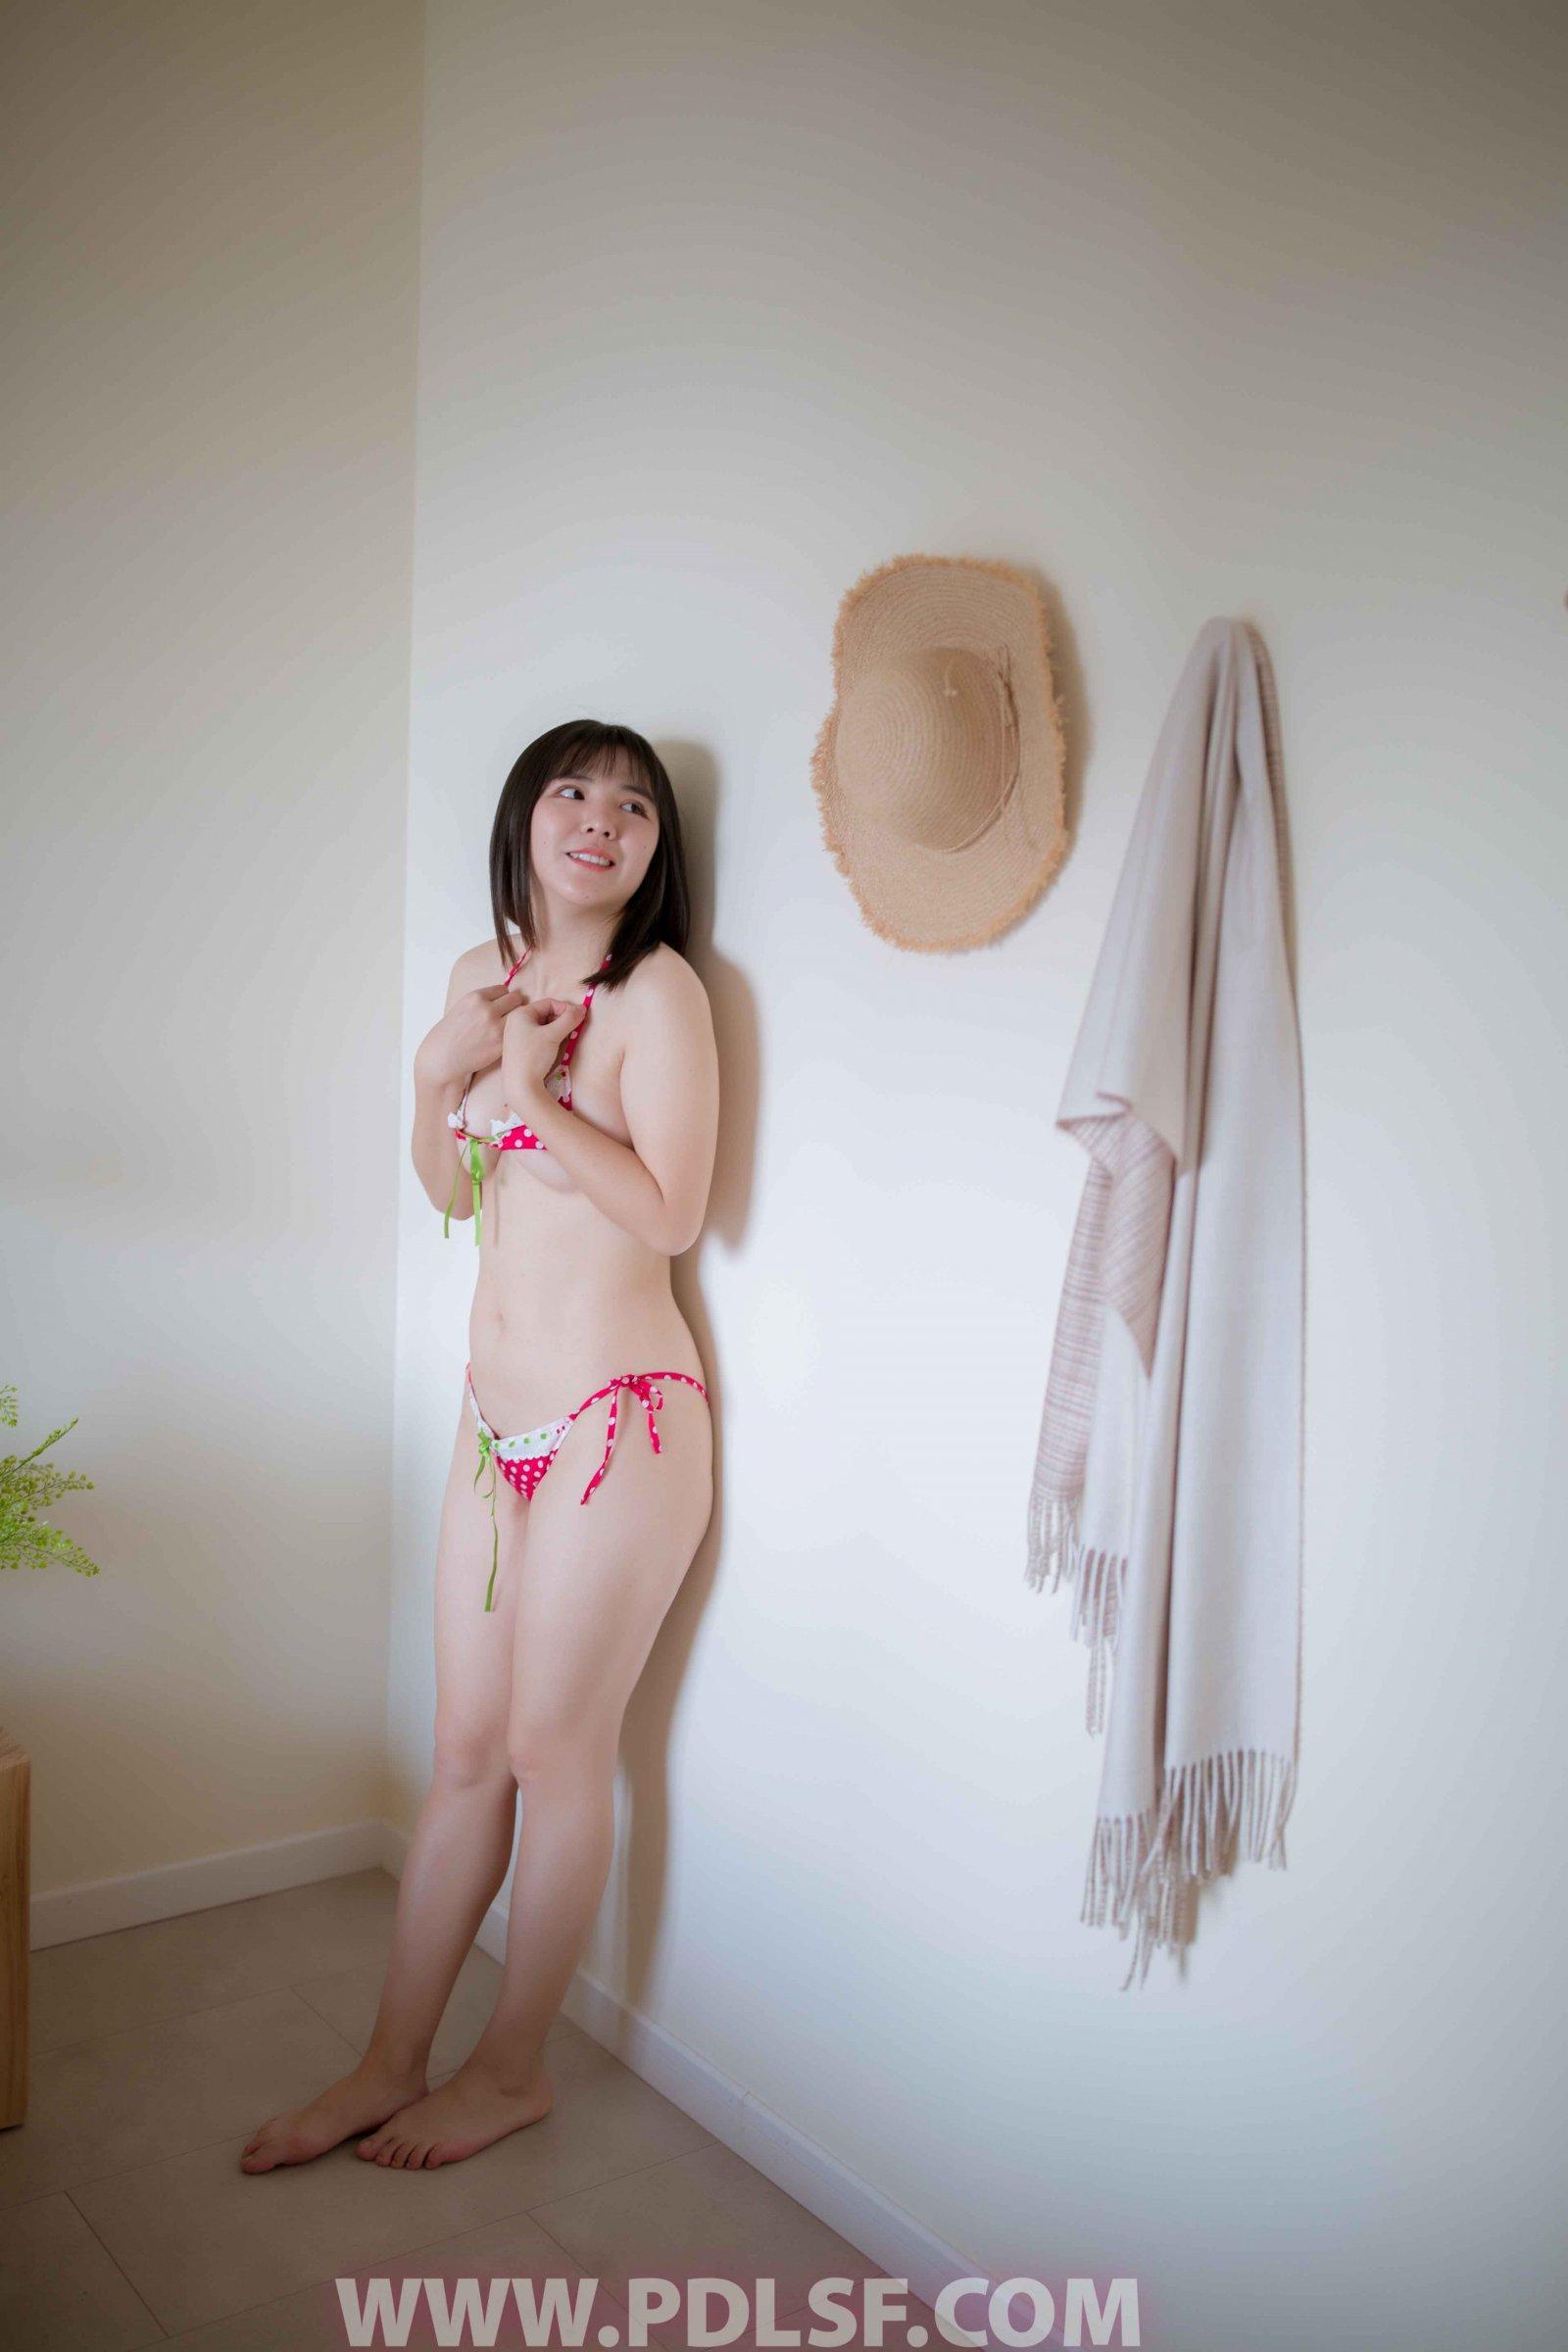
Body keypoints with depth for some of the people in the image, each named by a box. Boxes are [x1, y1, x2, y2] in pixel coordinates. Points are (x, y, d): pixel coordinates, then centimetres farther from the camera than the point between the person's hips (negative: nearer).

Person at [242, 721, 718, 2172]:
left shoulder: (659, 989, -10)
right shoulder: (486, 972, 11)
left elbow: (669, 1212, -18)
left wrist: (531, 1091, -14)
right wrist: (439, 1073, -1)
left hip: (616, 1422, -6)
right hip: (498, 1417, 6)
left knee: (555, 1752, 6)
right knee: (467, 1751, 14)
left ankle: (513, 2069, 26)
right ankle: (392, 2063, 28)